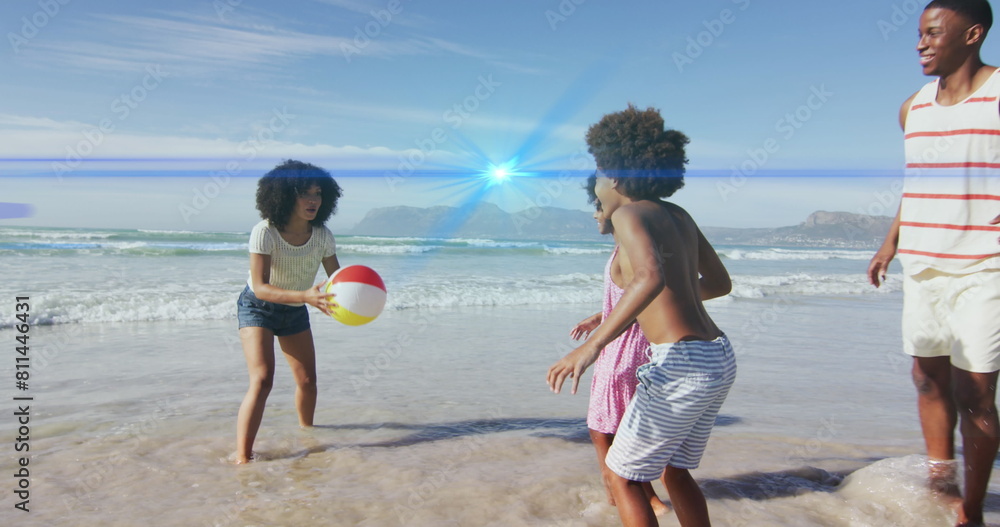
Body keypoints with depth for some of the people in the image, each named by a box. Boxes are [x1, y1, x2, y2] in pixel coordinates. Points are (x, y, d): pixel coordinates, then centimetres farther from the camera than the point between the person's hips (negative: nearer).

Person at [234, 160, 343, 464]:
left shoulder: (322, 235, -15)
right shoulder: (265, 232, -29)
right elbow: (260, 288, -35)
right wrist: (306, 296, -49)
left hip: (295, 312, 5)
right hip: (258, 308, -5)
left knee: (307, 379, 11)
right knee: (262, 380, -22)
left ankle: (306, 434, 39)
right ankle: (242, 458, -17)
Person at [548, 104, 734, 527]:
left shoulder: (629, 213, -10)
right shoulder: (679, 216, 13)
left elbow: (651, 276, -31)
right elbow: (720, 283, 23)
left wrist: (591, 345, -33)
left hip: (682, 365, -9)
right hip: (720, 360, 9)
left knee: (623, 478, 9)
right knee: (675, 472, 25)